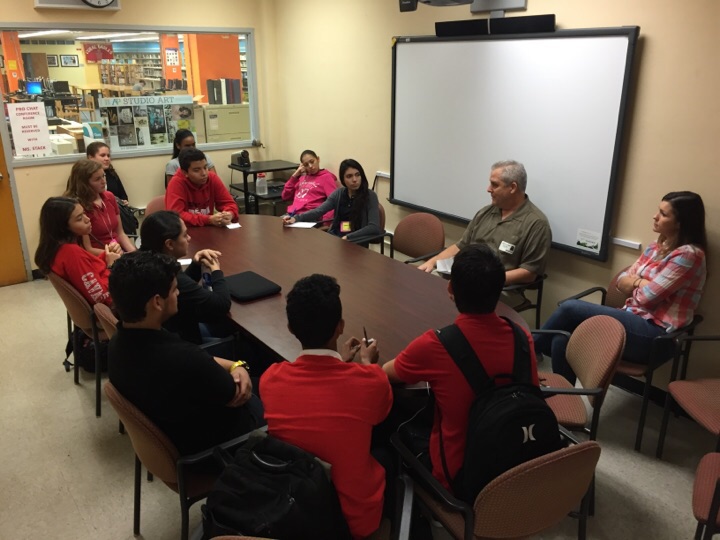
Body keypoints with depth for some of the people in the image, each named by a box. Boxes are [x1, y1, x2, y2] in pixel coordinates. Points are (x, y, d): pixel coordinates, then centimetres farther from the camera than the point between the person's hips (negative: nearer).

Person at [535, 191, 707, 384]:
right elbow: (622, 281, 13)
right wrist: (640, 283, -8)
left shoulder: (688, 254, -13)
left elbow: (647, 297, -16)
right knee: (562, 340, -16)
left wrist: (634, 282, 5)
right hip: (635, 321, 8)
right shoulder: (656, 247, 14)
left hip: (655, 335, -8)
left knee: (570, 308, -18)